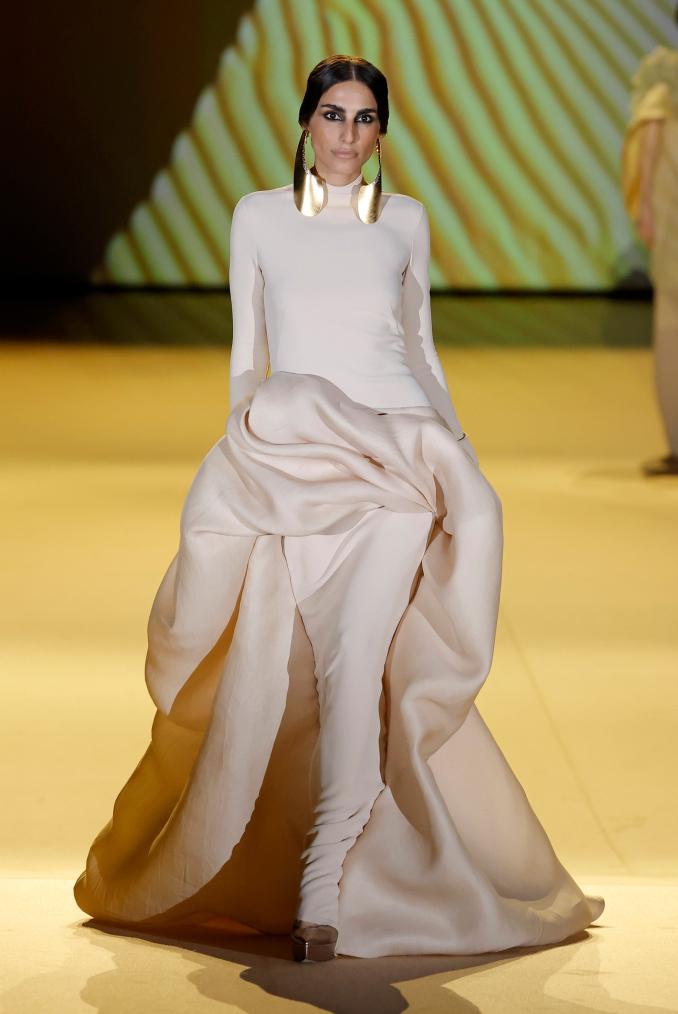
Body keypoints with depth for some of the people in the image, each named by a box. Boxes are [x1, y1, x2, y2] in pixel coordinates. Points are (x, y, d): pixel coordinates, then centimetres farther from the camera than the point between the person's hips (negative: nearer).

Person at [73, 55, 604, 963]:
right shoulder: (259, 216, 12)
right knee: (289, 661, -8)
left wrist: (459, 447, 12)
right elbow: (245, 351, 14)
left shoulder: (407, 220, 15)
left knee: (358, 650, -16)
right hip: (290, 447, 0)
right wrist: (242, 450, 9)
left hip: (396, 445, 0)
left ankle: (325, 878, -17)